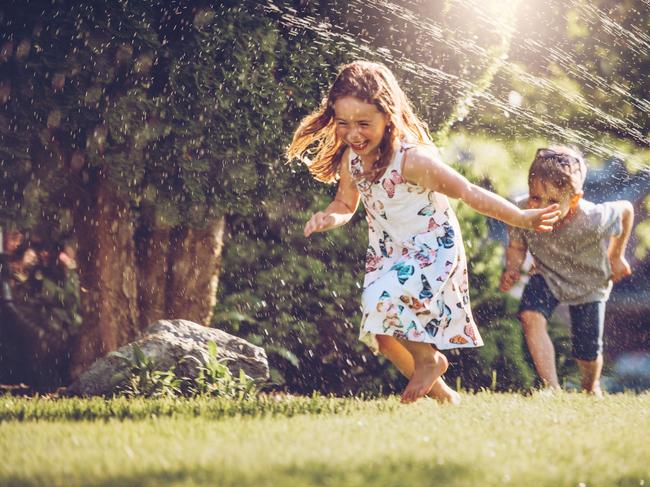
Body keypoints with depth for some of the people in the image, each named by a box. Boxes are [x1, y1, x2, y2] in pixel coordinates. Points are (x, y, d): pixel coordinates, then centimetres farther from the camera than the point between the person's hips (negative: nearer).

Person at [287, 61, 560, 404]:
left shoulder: (413, 159, -29)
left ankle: (429, 359, 0)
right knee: (380, 335, 9)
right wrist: (329, 218, -18)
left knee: (384, 300, -30)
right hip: (387, 255, 7)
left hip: (432, 249, -7)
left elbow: (467, 192, -23)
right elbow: (345, 204, 6)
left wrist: (521, 219, -22)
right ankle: (440, 393, 32)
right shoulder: (350, 159, -10)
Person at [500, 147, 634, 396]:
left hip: (588, 284, -1)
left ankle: (591, 388, 45)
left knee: (588, 353, 8)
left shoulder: (592, 221, -40)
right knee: (530, 317, -28)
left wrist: (616, 257, -6)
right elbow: (516, 247, -12)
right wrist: (512, 269, -33)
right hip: (548, 276, 2)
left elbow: (626, 210, -17)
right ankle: (552, 388, -16)